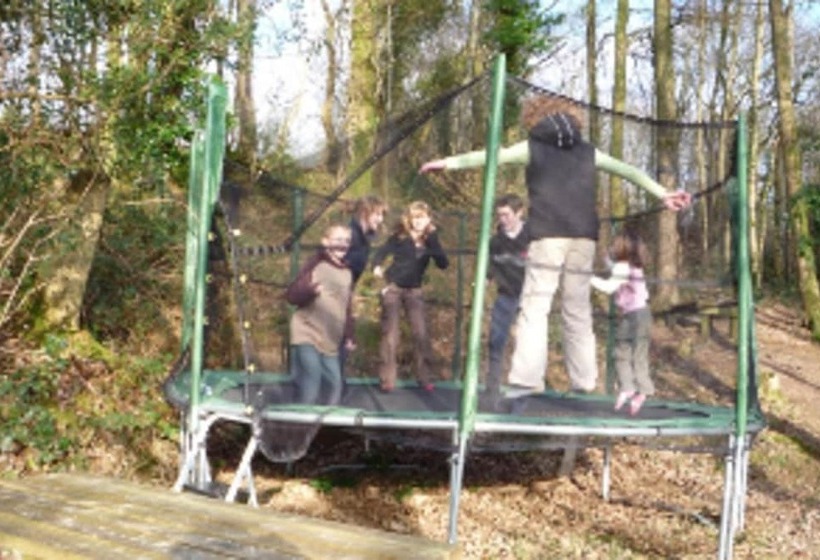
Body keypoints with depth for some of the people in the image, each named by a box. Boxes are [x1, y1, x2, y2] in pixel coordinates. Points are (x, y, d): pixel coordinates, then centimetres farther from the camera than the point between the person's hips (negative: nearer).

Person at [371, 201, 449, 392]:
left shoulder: (430, 241, -3)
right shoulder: (399, 237, -8)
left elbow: (443, 264, -12)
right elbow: (381, 252, -11)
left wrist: (433, 240, -22)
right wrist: (377, 267, -32)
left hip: (414, 291, 2)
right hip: (393, 288, -2)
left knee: (421, 333, -1)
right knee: (390, 334, -1)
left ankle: (424, 377, 9)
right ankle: (387, 380, 2)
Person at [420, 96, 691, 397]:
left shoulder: (533, 147, 9)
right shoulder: (588, 151, 18)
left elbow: (490, 156, 11)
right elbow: (629, 171, 19)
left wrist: (448, 162, 19)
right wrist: (663, 194, 23)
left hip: (548, 236, -4)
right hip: (583, 238, 4)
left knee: (535, 307, -4)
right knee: (578, 309, 9)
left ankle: (527, 378, -13)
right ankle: (583, 380, 8)